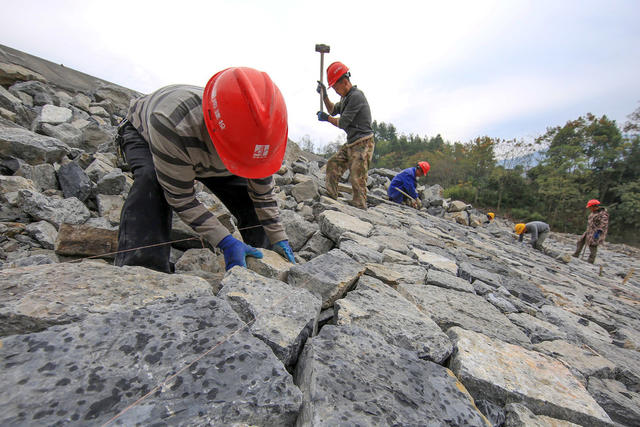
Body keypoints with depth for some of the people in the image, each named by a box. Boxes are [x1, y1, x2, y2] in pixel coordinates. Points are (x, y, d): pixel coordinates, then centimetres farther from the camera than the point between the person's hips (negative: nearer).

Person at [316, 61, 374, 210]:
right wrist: (324, 96, 14)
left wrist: (326, 118, 0)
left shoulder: (356, 96, -15)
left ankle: (360, 207, -2)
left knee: (357, 178, -10)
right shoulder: (346, 97, 15)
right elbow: (333, 110, 29)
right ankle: (330, 196, 15)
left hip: (362, 144, -10)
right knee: (333, 164, 9)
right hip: (350, 144, 10)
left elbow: (342, 123, -16)